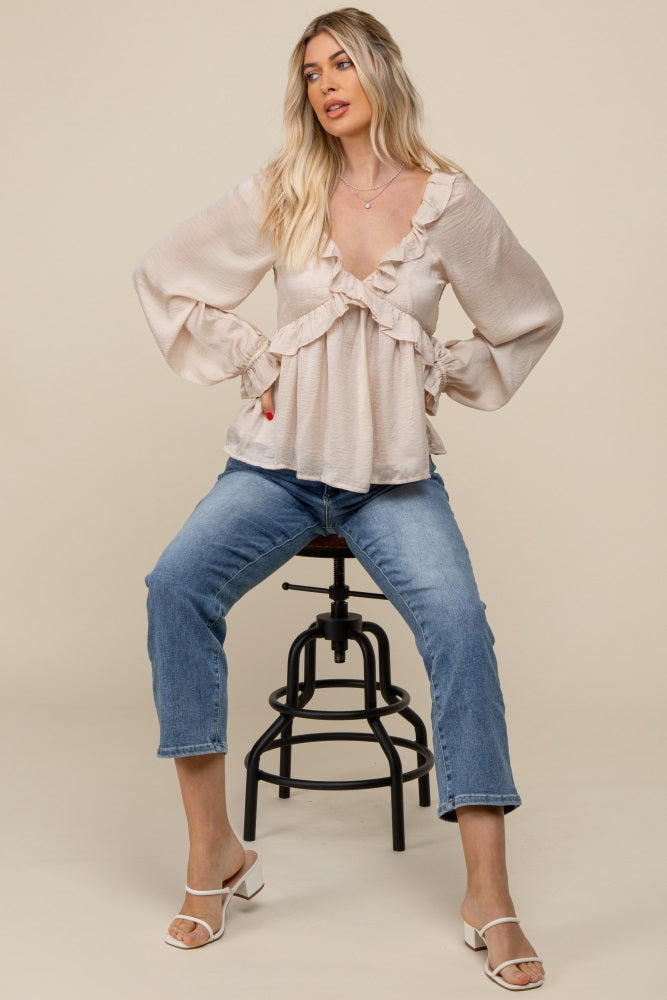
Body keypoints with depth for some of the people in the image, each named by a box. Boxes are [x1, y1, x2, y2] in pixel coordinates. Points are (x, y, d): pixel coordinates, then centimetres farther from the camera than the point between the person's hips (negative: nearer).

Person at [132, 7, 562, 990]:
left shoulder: (447, 199, 3)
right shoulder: (278, 195, 5)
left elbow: (531, 317, 15)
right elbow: (164, 278, 12)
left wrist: (443, 379, 8)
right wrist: (251, 361, 4)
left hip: (397, 476, -1)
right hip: (279, 462, 1)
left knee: (459, 623, -26)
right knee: (177, 585, -25)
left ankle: (490, 900, -18)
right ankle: (214, 852, -14)